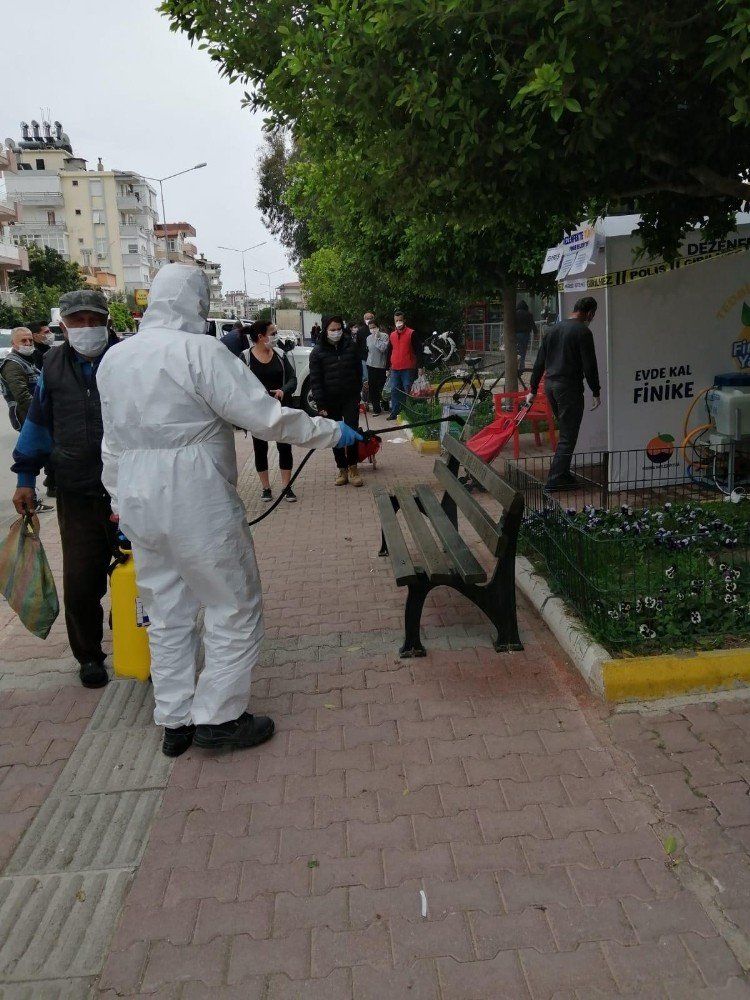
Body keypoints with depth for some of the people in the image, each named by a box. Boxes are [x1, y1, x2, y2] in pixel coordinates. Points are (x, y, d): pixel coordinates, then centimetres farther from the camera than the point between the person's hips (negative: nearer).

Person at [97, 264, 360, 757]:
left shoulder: (114, 358, 8)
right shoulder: (200, 351, -14)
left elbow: (113, 443, 14)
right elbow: (268, 418, -17)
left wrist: (122, 505, 23)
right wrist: (332, 431, -5)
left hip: (138, 506, 8)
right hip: (198, 507, -7)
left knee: (168, 614, 17)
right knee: (235, 608, 9)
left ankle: (174, 722, 25)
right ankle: (218, 717, 14)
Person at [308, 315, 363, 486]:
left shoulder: (351, 345, -1)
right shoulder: (318, 352, -6)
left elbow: (358, 370, 8)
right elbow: (315, 380, -7)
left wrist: (358, 391, 7)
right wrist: (320, 404, -12)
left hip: (350, 397, 0)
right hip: (330, 401, 0)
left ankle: (353, 468, 7)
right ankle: (342, 469, 18)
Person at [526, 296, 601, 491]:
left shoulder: (554, 329, 13)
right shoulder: (582, 332, -9)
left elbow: (539, 363, 14)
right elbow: (589, 366, -11)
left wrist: (533, 390, 18)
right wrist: (596, 392, -2)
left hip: (550, 385, 8)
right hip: (569, 387, -8)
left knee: (565, 431, 18)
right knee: (568, 436, -2)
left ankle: (563, 473, 23)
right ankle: (556, 479, -4)